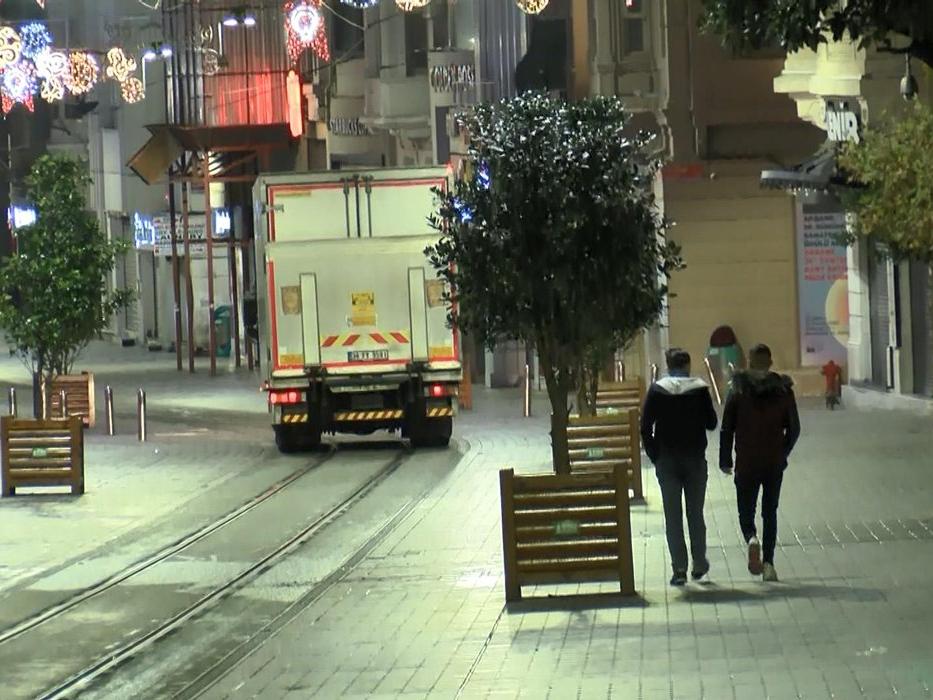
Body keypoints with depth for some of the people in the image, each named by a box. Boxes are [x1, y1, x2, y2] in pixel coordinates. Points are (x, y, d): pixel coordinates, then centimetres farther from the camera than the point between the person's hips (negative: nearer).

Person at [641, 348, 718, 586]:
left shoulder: (657, 390, -3)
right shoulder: (700, 389, -5)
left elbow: (645, 428, -6)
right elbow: (711, 423, 0)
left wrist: (654, 456, 3)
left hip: (667, 461, 0)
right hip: (695, 460, 0)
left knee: (672, 516, 2)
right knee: (695, 513, 13)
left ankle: (679, 568, -4)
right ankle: (699, 564, 17)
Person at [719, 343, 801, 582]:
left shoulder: (738, 391, -5)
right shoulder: (783, 390, -1)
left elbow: (727, 428, -5)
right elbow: (794, 428, 3)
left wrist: (725, 460, 3)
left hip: (746, 463, -2)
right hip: (775, 463, 2)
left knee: (746, 511, 10)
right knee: (770, 512, 12)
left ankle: (751, 538, -22)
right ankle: (768, 563, 6)